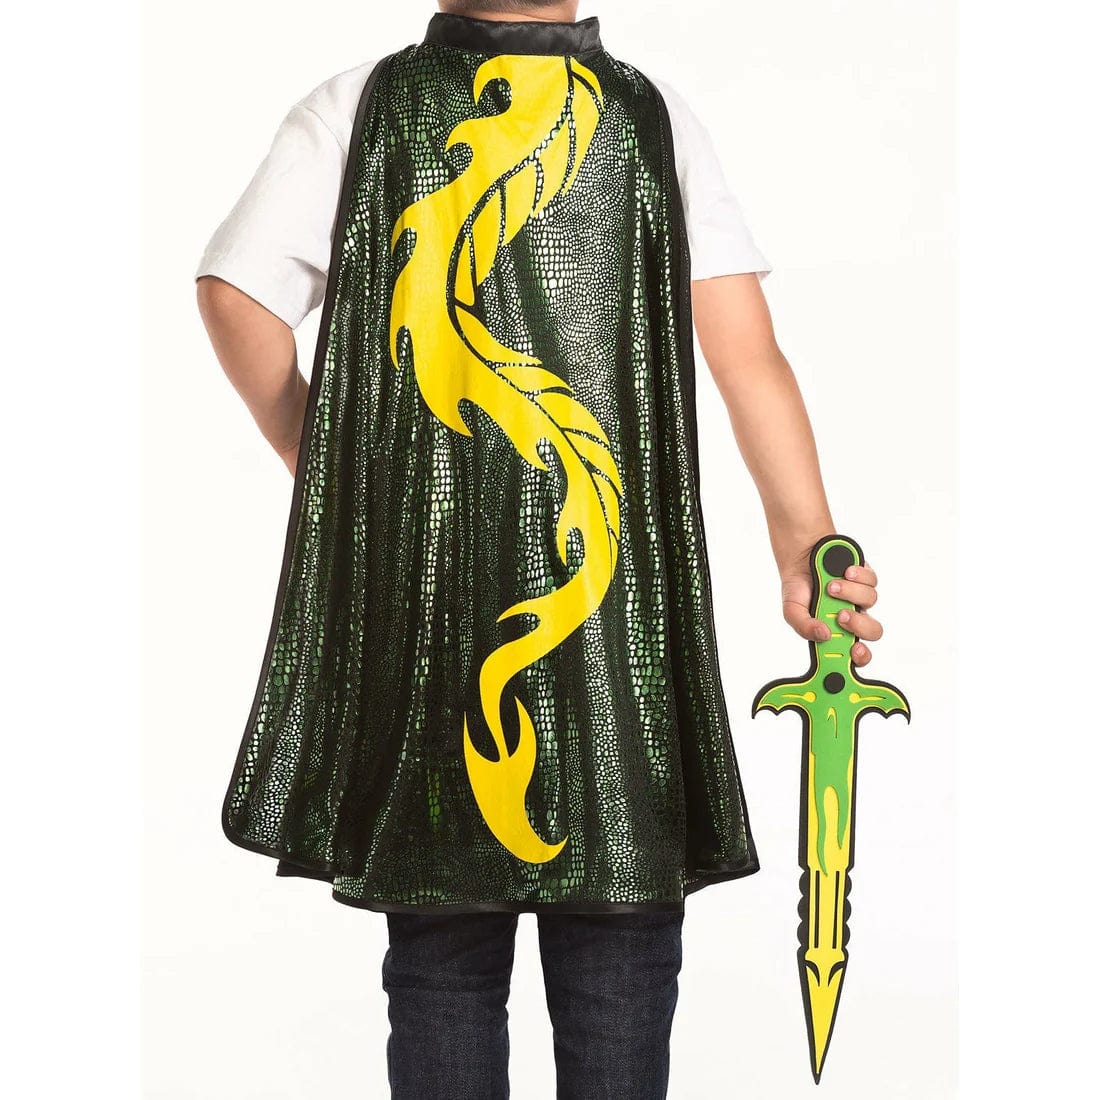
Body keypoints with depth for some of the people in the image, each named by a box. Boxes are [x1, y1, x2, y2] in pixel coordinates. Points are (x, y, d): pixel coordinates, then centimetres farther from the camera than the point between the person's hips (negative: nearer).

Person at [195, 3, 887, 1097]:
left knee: (443, 961, 11)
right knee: (618, 961, 8)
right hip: (618, 590, 0)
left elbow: (236, 295, -6)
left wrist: (330, 475, 6)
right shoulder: (655, 115, 4)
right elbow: (748, 355, -5)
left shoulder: (356, 107, 3)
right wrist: (806, 545, -6)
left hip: (414, 586, 1)